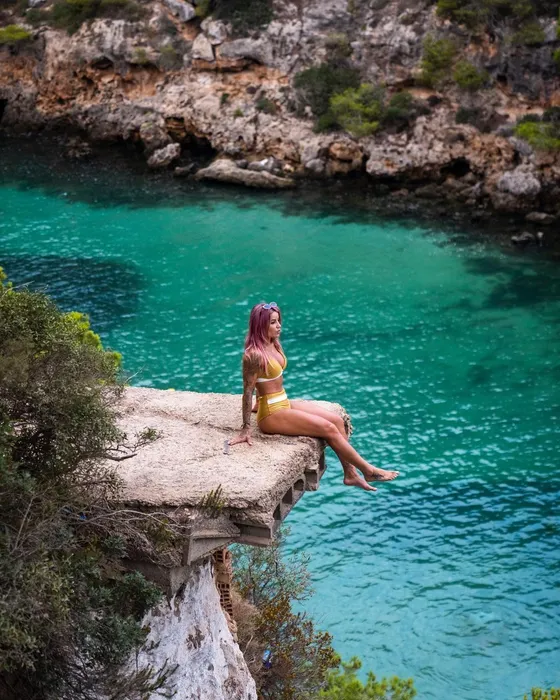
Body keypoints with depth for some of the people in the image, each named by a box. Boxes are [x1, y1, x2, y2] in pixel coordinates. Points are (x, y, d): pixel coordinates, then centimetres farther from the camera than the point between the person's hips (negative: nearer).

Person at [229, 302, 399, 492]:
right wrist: (246, 429, -18)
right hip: (271, 414, -9)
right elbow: (248, 391, -20)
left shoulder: (273, 344, 5)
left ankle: (350, 474, 3)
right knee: (328, 428, -12)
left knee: (337, 420, 0)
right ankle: (368, 471, 1)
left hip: (284, 403, 9)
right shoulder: (254, 355, -22)